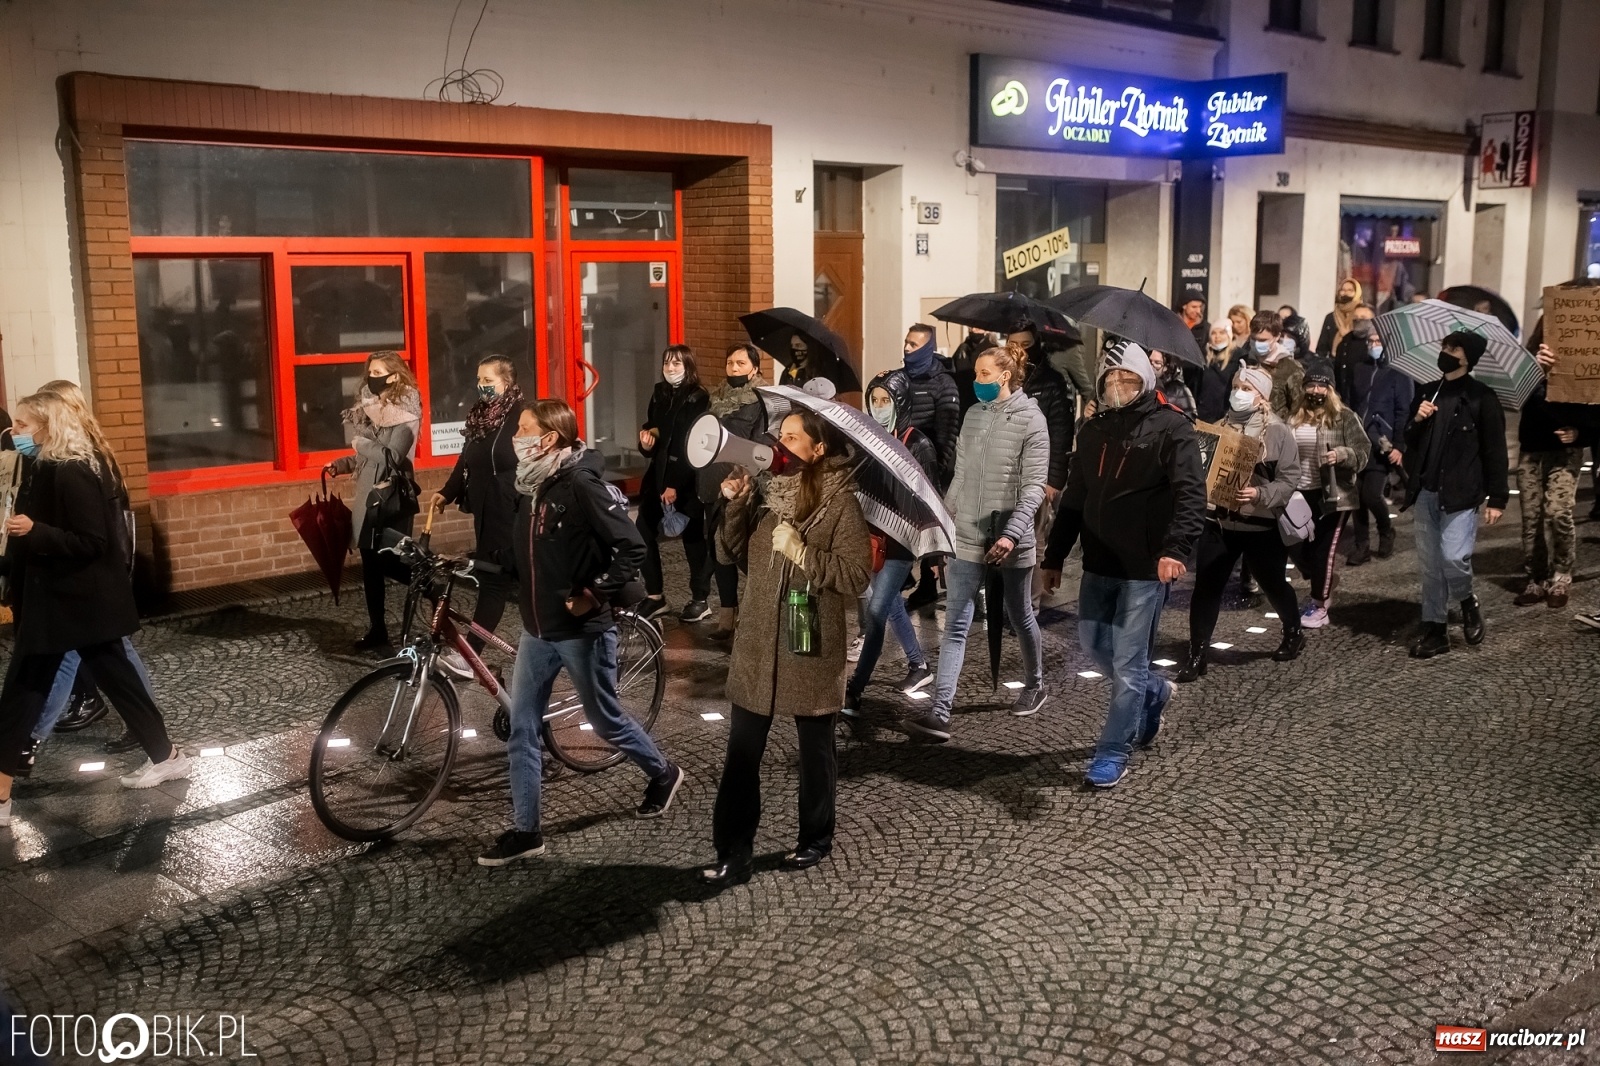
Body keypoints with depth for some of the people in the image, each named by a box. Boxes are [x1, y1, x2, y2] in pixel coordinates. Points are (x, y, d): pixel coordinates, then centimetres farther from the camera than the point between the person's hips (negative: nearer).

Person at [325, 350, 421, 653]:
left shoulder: (406, 412, -12)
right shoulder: (372, 408, 12)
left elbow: (391, 456, -21)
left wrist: (360, 443, -10)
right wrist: (341, 464, 3)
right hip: (368, 495, 8)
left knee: (391, 563, -5)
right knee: (371, 564, 11)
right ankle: (377, 630, 21)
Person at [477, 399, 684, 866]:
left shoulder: (582, 483, -19)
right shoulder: (531, 485, 6)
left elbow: (632, 549, -21)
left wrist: (593, 595, -19)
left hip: (581, 630, -8)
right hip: (537, 630, 8)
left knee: (605, 720, 10)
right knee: (521, 729, 7)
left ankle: (663, 773, 36)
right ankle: (524, 831, 15)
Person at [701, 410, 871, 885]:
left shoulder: (840, 501, -10)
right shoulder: (768, 489, 6)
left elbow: (856, 574, -17)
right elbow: (732, 554, 6)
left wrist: (801, 552, -22)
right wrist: (736, 507, -9)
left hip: (810, 647, -5)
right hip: (757, 644, 5)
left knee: (815, 751, 12)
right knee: (742, 753, 5)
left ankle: (815, 839, 31)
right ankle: (733, 853, 12)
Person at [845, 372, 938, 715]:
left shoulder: (918, 444, -9)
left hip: (899, 542, -6)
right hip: (870, 538, 6)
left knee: (875, 614, -8)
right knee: (891, 606, 19)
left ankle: (854, 692, -6)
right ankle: (919, 664, 39)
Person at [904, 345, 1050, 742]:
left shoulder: (1030, 418, -9)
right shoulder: (973, 414, 7)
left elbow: (1034, 486, -14)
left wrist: (1012, 533, -25)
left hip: (1011, 539, -4)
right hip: (968, 537, 4)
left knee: (1019, 617, 15)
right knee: (955, 625, -4)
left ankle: (1034, 685, 39)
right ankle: (940, 712, -8)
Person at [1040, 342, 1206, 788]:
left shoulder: (1171, 427, -8)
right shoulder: (1093, 430, 12)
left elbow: (1191, 494, -19)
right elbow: (1073, 499, 17)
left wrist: (1177, 549, -34)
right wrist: (1054, 556, 15)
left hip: (1145, 567, -7)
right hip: (1099, 562, 7)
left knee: (1127, 662, -2)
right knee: (1093, 642, 15)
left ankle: (1114, 752, 10)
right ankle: (1154, 691, 40)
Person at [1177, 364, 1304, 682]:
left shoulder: (1278, 433, -5)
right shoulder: (1222, 427, 7)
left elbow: (1289, 479, -11)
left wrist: (1260, 494, -27)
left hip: (1261, 525, -3)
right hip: (1218, 521, 3)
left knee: (1273, 584, 15)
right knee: (1206, 587, -3)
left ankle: (1294, 633, 42)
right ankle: (1197, 654, 2)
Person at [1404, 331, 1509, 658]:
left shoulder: (1481, 396, -5)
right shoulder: (1426, 392, 11)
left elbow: (1495, 450, -6)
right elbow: (1410, 442, 17)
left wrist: (1497, 498, -9)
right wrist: (1416, 421, -5)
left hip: (1461, 494, -5)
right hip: (1426, 493, 5)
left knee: (1453, 557, -16)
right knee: (1430, 565, 8)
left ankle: (1468, 603, 14)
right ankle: (1435, 629, 17)